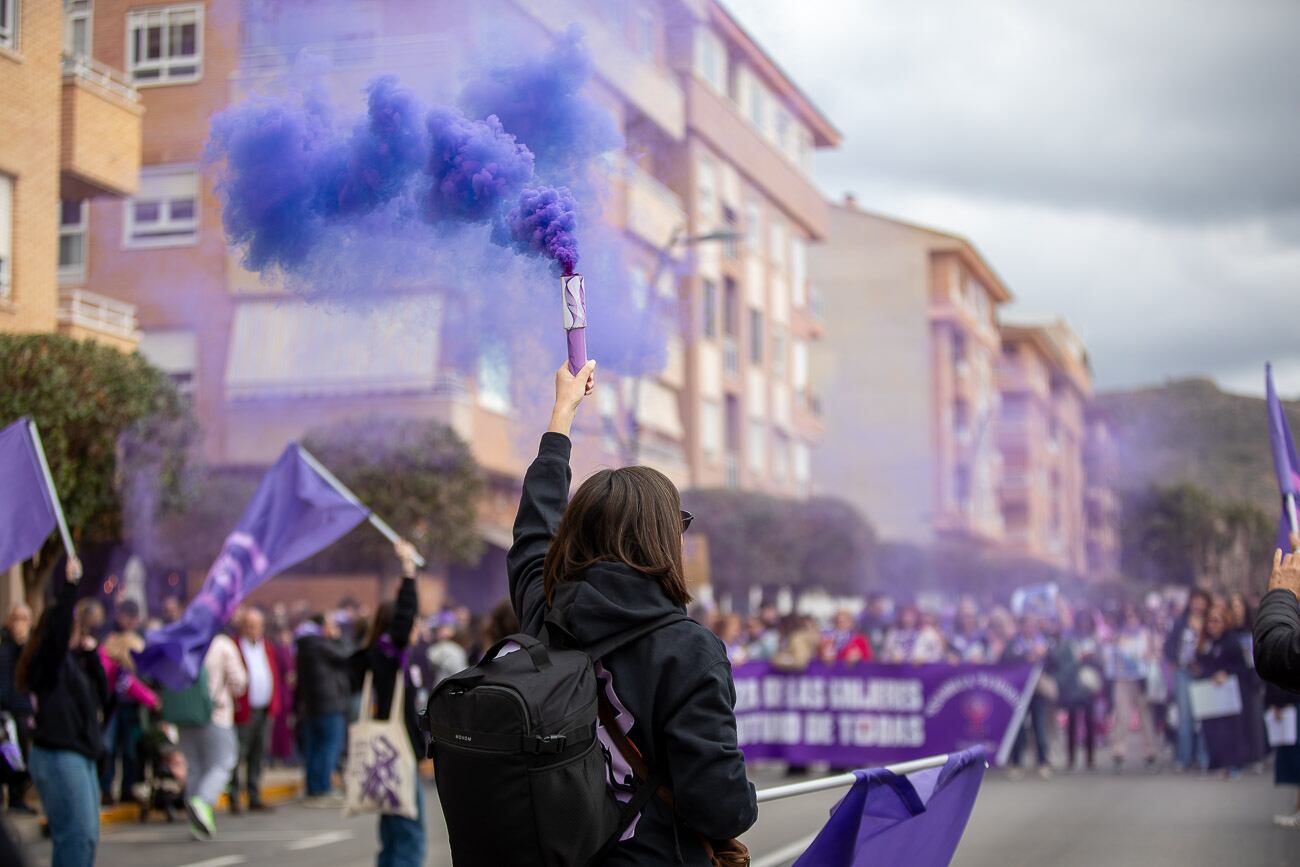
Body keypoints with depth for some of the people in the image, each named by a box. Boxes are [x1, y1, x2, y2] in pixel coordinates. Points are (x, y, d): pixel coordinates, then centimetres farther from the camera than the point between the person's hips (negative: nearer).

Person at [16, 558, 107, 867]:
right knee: (78, 835, -15)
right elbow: (58, 628, -25)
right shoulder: (47, 659, -6)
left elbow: (101, 696, 15)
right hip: (57, 755, -9)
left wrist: (92, 654, 8)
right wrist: (69, 585, -27)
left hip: (81, 754, 9)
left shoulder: (74, 661, 17)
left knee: (86, 837, 10)